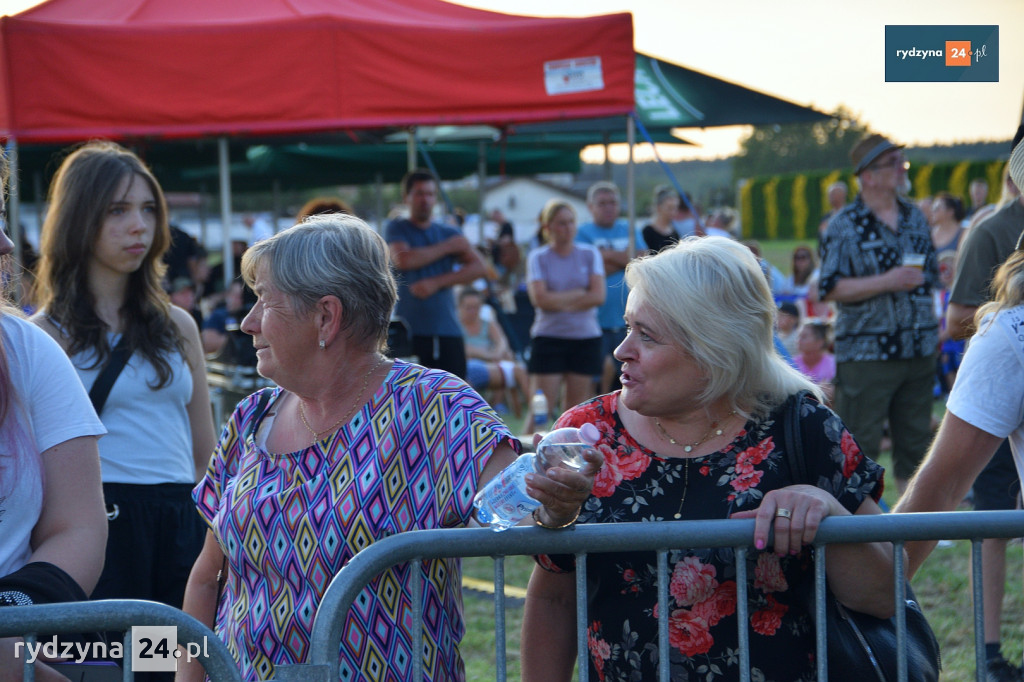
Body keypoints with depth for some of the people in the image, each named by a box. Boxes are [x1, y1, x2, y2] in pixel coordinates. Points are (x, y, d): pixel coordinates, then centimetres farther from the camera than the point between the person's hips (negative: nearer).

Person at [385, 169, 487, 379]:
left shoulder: (450, 234, 15)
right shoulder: (397, 229, 7)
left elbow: (479, 267, 3)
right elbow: (403, 259, -13)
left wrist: (437, 282, -10)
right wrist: (447, 247, -3)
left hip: (448, 331, 3)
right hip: (409, 330, -3)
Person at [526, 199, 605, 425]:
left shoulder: (590, 254, 7)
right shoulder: (538, 258, 3)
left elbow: (598, 296, -4)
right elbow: (540, 298, -10)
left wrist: (559, 301, -8)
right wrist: (580, 294, -7)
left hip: (586, 337, 2)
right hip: (549, 337, -2)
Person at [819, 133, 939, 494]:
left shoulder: (915, 218, 11)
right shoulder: (845, 225, -7)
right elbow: (831, 288, -13)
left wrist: (932, 328, 16)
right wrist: (888, 282, -19)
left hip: (918, 351, 6)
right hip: (866, 352, -6)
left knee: (915, 440, 10)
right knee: (860, 444, -3)